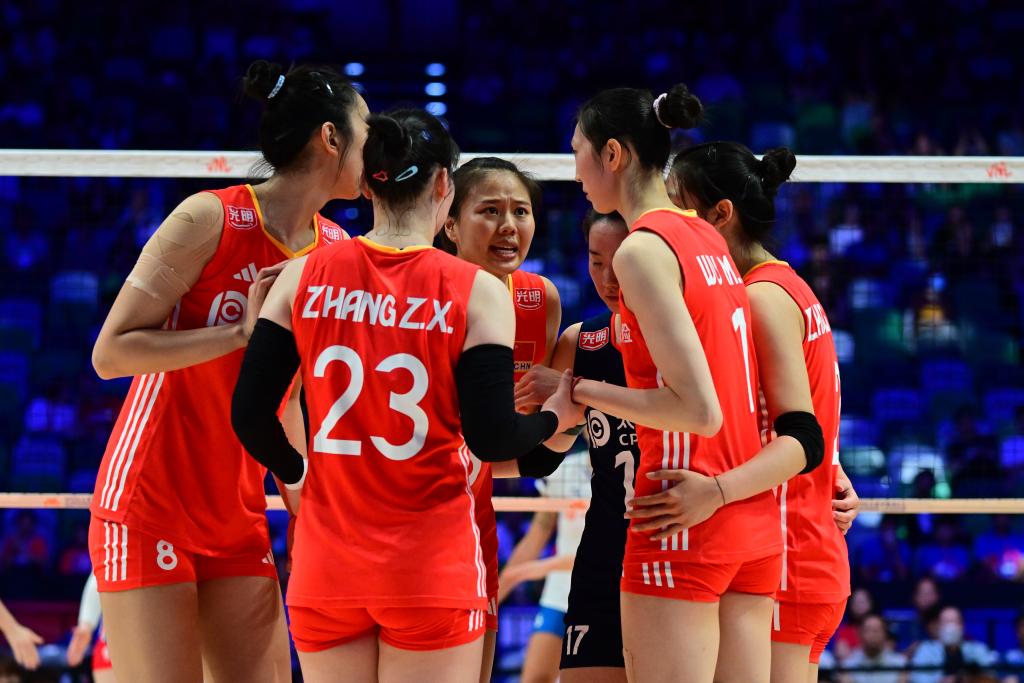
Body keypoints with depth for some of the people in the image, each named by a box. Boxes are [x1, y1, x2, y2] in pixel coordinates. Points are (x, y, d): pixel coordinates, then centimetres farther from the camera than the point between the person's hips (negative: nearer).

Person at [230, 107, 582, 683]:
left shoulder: (304, 278, 1)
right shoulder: (478, 293, -7)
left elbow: (250, 413, 0)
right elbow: (492, 439, -10)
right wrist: (557, 416, 10)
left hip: (328, 565, 3)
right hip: (434, 566, -3)